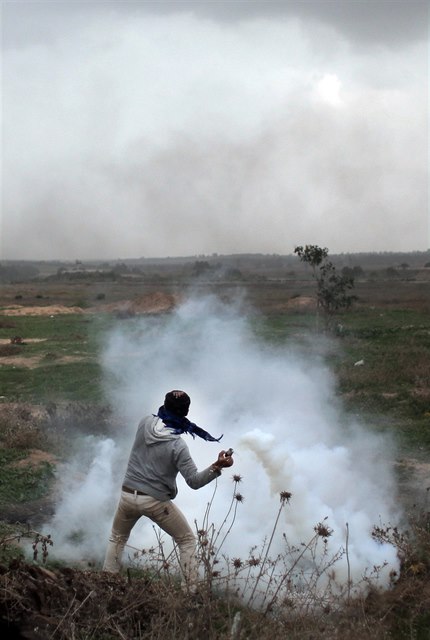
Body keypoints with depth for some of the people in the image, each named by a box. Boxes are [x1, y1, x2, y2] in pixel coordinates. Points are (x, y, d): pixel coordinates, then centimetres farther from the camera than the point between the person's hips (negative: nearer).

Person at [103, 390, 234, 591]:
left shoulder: (145, 423, -8)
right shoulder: (177, 445, -21)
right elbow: (194, 481, -21)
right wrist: (217, 467, -30)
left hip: (128, 495, 4)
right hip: (156, 502, -4)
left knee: (117, 538, 29)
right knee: (187, 540, 15)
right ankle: (190, 591, 11)